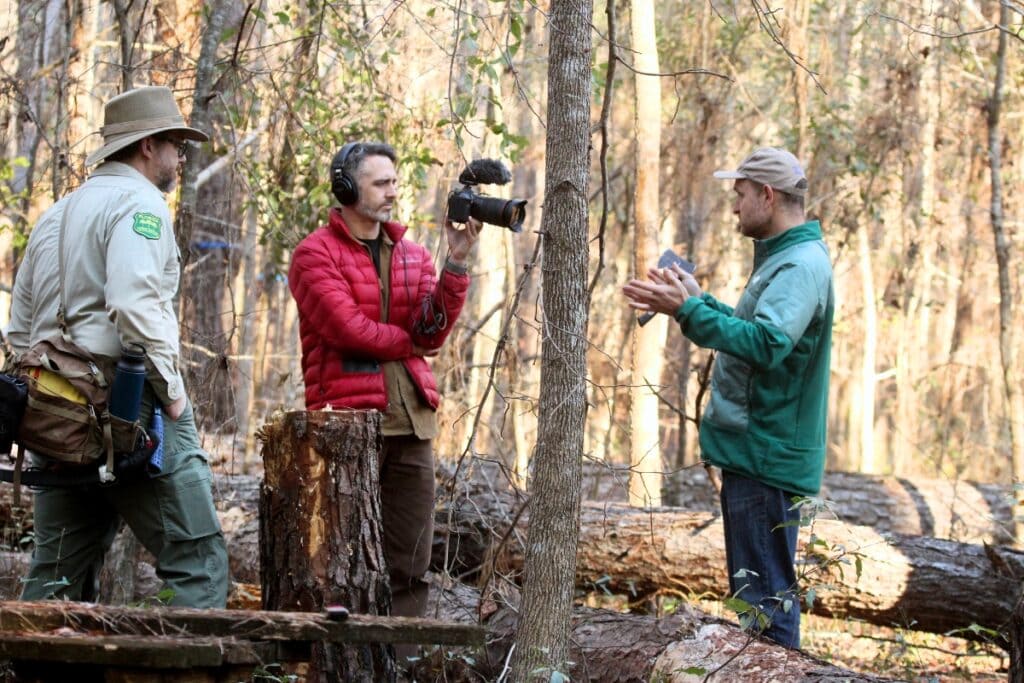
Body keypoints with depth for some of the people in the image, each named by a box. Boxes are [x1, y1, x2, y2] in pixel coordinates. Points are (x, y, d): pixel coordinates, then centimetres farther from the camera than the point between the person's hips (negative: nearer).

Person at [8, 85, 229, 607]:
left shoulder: (56, 215, 20)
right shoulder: (140, 203, -7)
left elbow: (19, 328, 22)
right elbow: (134, 304, -22)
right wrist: (171, 387, -14)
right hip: (134, 407, -8)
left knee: (58, 575, 10)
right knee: (197, 561, -6)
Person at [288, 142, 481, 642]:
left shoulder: (412, 256, 17)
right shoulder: (315, 254, -1)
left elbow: (431, 331, 2)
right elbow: (346, 326, -13)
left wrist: (456, 263, -10)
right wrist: (408, 343, 0)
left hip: (411, 418, 6)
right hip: (348, 415, -6)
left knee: (411, 560, 3)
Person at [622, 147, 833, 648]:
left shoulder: (801, 266, -18)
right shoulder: (783, 258, 16)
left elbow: (766, 344, -32)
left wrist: (688, 309, -30)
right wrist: (698, 301, 21)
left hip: (767, 456, -11)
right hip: (751, 450, 11)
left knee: (764, 591, -9)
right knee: (750, 586, 18)